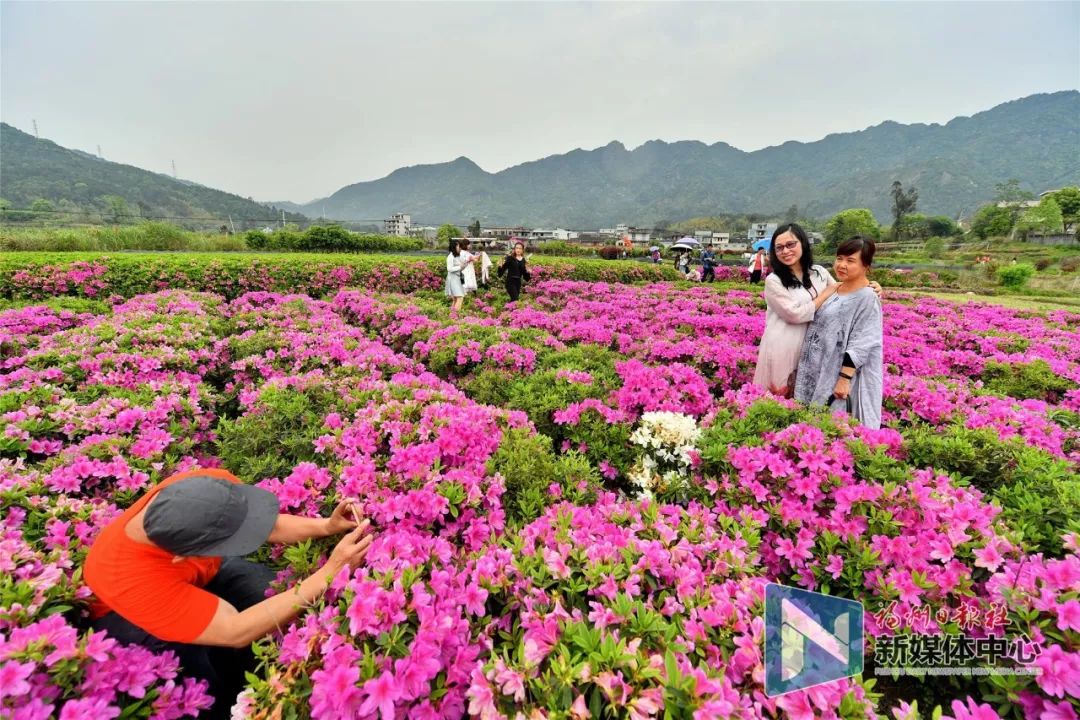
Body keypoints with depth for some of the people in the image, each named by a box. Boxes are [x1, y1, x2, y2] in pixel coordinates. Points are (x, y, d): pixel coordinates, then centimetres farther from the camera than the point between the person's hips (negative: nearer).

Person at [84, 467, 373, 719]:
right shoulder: (129, 580, -45)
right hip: (129, 613, -4)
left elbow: (267, 524, -16)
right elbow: (236, 631, -43)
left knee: (279, 597, -14)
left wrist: (326, 526, -33)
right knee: (186, 658, -31)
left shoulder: (210, 486, -36)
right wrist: (330, 571, -45)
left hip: (201, 573, 4)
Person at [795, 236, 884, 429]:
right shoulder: (835, 290, 9)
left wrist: (845, 378, -22)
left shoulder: (867, 298, -15)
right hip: (820, 371, 8)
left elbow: (861, 344, -19)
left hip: (840, 373, -8)